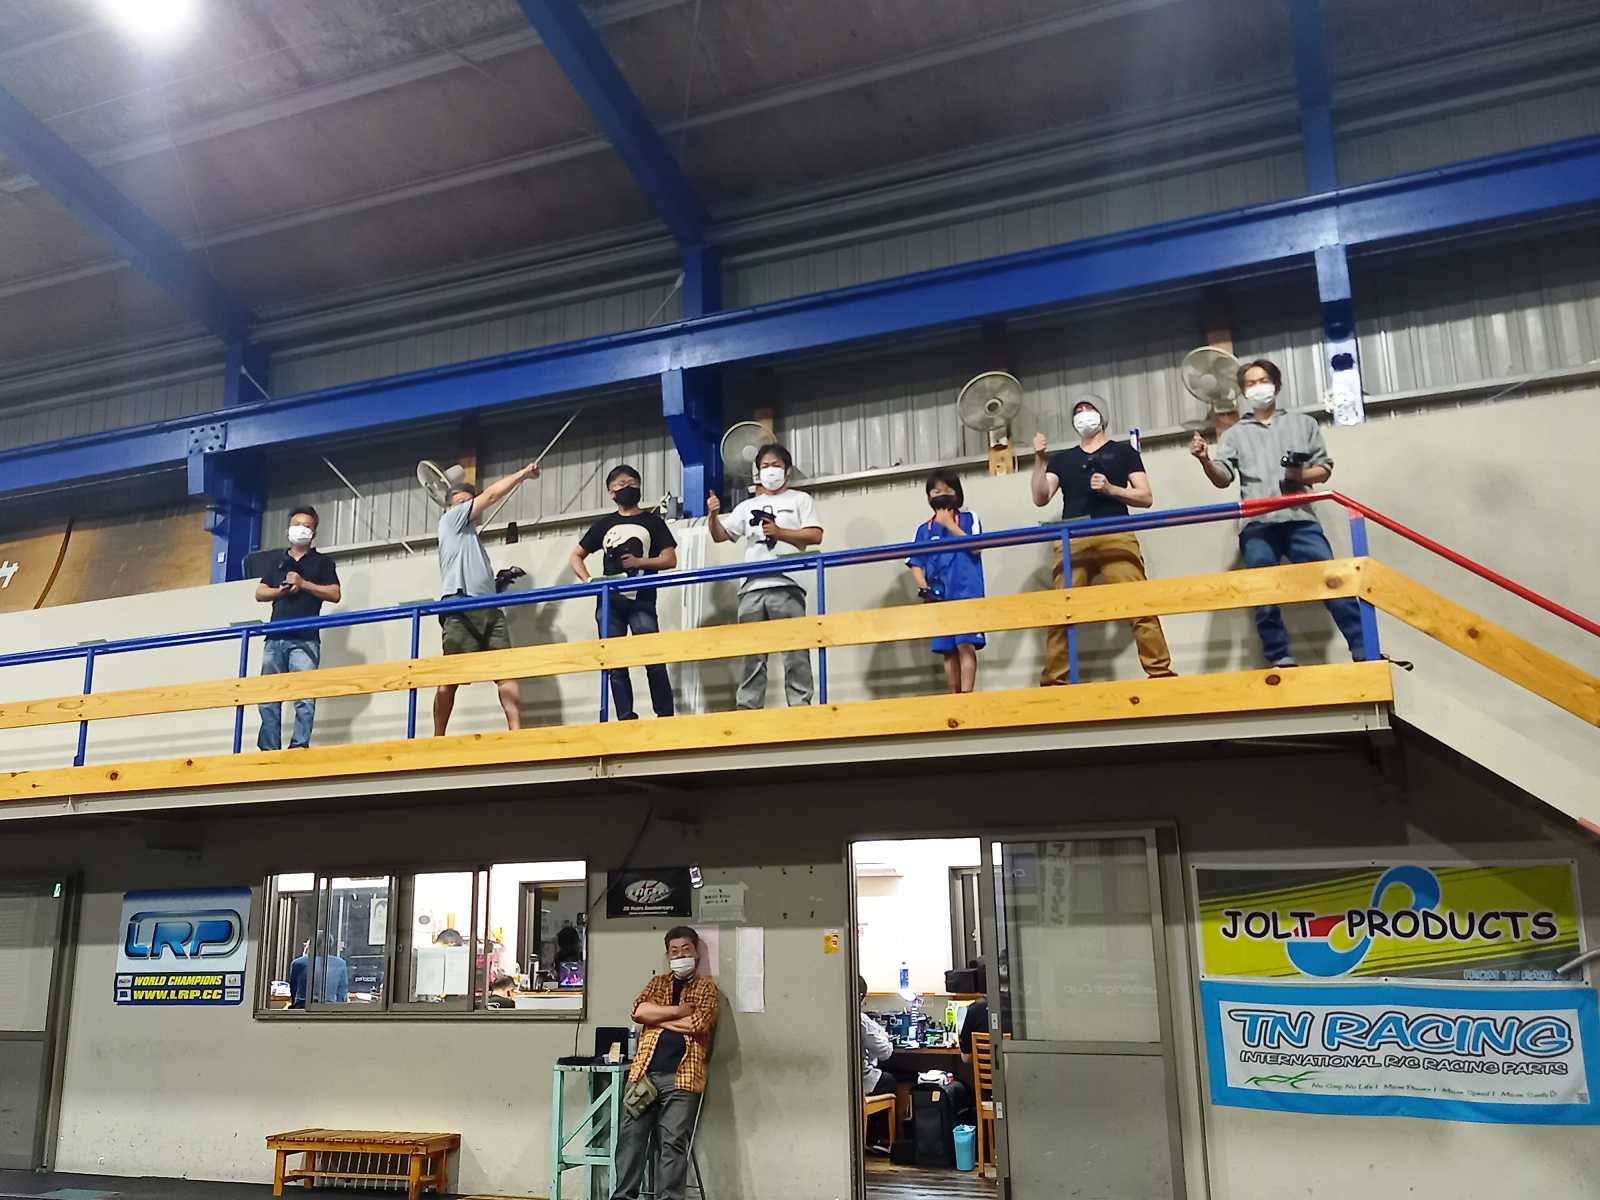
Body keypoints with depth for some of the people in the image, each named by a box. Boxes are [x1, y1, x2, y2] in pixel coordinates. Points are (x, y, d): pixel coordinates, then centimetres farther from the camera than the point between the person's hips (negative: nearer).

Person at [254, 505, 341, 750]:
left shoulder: (322, 562, 12)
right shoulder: (278, 561, 24)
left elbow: (335, 594, 1)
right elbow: (259, 593, 18)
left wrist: (303, 584, -6)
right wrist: (282, 590, -1)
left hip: (305, 640, -4)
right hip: (275, 639, 4)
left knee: (304, 695, -14)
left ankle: (300, 745, -16)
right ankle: (269, 749, 3)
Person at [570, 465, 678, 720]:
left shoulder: (652, 521, 12)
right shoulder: (603, 525, 18)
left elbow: (670, 560, 5)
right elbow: (576, 556, 21)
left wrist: (640, 562, -11)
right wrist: (588, 580, 2)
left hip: (642, 601, -3)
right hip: (609, 602, 3)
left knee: (654, 659, -12)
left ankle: (665, 716, -7)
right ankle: (626, 718, 4)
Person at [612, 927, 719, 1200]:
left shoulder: (706, 986, 9)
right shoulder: (657, 983, 19)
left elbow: (699, 1024, -8)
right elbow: (638, 1010, 0)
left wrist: (657, 1018, -1)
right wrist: (678, 1010, -6)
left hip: (682, 1076, -3)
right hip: (644, 1072, 3)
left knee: (673, 1143, -5)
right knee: (630, 1136, -1)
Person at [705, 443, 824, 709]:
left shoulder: (800, 500, 15)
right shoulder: (747, 506, 24)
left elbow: (815, 536, 2)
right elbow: (720, 536, 18)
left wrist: (780, 533, -9)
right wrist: (713, 516, -2)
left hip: (786, 586, -4)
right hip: (752, 588, 4)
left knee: (794, 650, -8)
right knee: (751, 653, 1)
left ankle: (800, 706, -7)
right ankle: (748, 709, 2)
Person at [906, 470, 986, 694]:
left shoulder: (969, 519, 8)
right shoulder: (924, 529, 13)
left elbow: (975, 546, -7)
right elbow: (916, 565, 8)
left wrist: (950, 525, -8)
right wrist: (924, 589, -8)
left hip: (967, 593, -3)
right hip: (939, 597, 3)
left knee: (965, 645, -14)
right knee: (948, 650, 3)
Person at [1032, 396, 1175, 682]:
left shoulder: (1123, 451, 19)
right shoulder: (1061, 459, 26)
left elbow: (1146, 498, 12)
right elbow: (1040, 498, 14)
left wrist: (1110, 489, -4)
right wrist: (1040, 460, 3)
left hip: (1115, 536, -2)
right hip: (1071, 542, 2)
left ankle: (1161, 674, -14)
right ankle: (1052, 683, -4)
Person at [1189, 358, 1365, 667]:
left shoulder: (1303, 423, 22)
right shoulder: (1234, 434, 19)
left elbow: (1324, 469, 18)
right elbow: (1223, 478, 5)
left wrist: (1301, 475, -5)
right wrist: (1205, 460, -16)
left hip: (1300, 520, 0)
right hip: (1257, 526, 1)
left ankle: (1364, 651, -4)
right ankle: (1281, 661, 3)